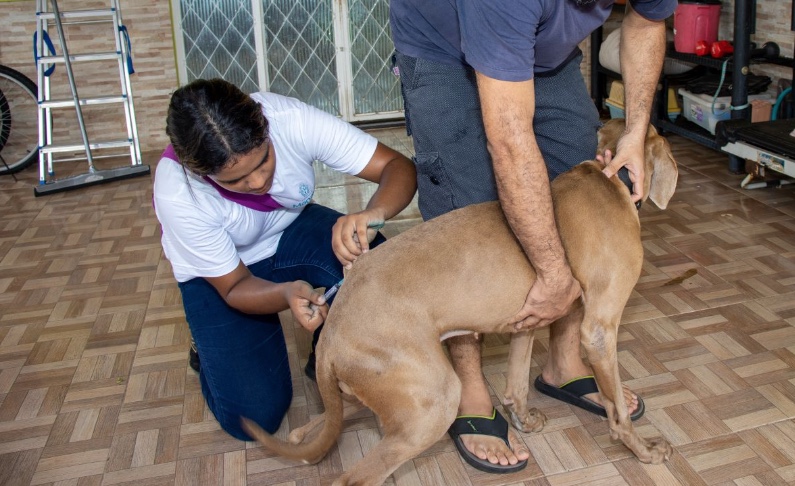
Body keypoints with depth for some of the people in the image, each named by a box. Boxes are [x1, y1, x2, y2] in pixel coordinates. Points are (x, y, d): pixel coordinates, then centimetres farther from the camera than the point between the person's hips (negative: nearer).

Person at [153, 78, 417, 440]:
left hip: (291, 231, 2)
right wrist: (286, 295, -44)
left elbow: (399, 167, -31)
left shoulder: (290, 120, -33)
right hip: (217, 274, -2)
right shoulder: (176, 196, -34)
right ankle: (212, 353, 20)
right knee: (256, 415, -12)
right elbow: (234, 287, -22)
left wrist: (371, 214, -53)